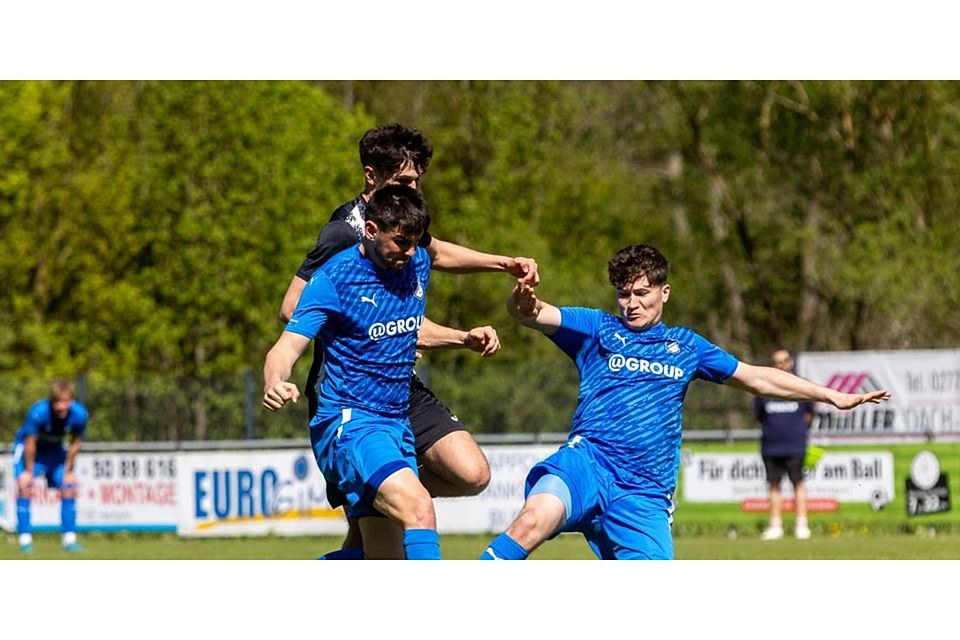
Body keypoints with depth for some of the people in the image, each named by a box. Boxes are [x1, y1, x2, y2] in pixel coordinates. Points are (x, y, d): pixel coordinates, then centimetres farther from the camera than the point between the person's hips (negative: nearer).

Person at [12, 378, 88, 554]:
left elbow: (75, 443, -9)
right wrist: (29, 471, -17)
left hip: (54, 450, 4)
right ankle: (25, 539, -15)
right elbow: (30, 442, -25)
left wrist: (68, 470, -2)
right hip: (27, 448, -4)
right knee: (24, 485, -20)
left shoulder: (79, 414, -26)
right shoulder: (38, 412, -37)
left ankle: (69, 539, 5)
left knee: (69, 486, -4)